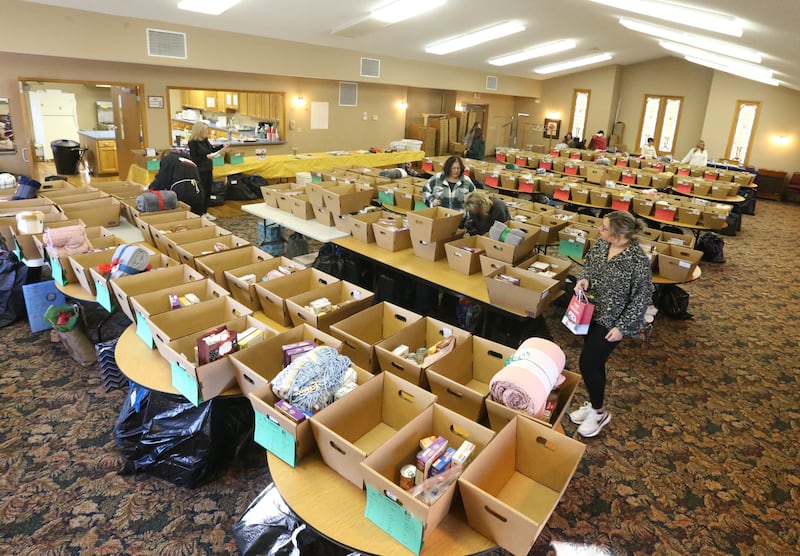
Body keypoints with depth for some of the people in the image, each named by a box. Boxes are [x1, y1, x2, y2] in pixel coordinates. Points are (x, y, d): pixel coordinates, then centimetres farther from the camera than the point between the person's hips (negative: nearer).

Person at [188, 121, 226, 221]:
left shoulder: (205, 140, 6)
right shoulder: (193, 142, -16)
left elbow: (212, 149, 22)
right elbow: (193, 158, -17)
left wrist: (222, 146, 12)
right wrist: (206, 157, -22)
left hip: (208, 169, 8)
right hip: (200, 171, -8)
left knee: (208, 191, 13)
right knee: (202, 192, -2)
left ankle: (205, 212, 24)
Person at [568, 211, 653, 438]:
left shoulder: (638, 261, -26)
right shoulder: (601, 245, -6)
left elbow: (642, 297, -19)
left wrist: (622, 327, -17)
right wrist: (584, 279, -10)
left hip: (612, 320, -7)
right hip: (593, 312, 7)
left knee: (587, 363, -2)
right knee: (595, 362, 18)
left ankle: (599, 412, 21)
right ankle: (594, 404, 38)